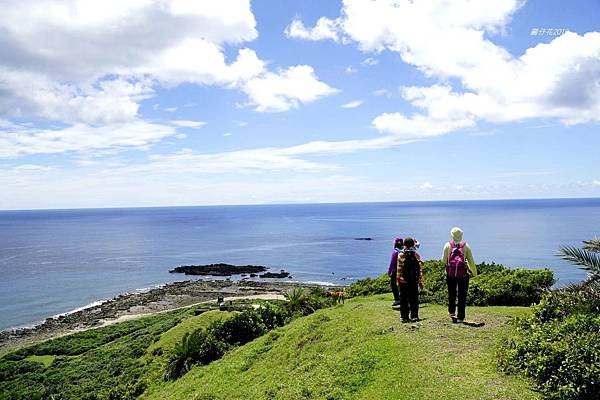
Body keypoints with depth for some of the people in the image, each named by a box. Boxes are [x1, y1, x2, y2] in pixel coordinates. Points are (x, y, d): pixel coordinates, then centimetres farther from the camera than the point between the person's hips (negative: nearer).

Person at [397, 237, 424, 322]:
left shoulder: (400, 255, -6)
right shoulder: (416, 255, -1)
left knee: (403, 299, 6)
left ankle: (404, 316, 7)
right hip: (414, 281, 1)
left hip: (403, 281, -1)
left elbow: (399, 269, -3)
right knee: (414, 299, 10)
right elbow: (420, 269, 2)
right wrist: (420, 281, 7)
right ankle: (414, 316, 11)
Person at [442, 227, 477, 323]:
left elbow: (444, 260, 1)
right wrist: (474, 272, 11)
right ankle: (460, 317, 8)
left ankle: (452, 312, 12)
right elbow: (471, 261, 1)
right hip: (463, 274, 0)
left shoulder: (448, 245, 0)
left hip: (450, 273, 0)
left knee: (451, 294, 17)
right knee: (462, 296, 6)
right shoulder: (466, 245, 1)